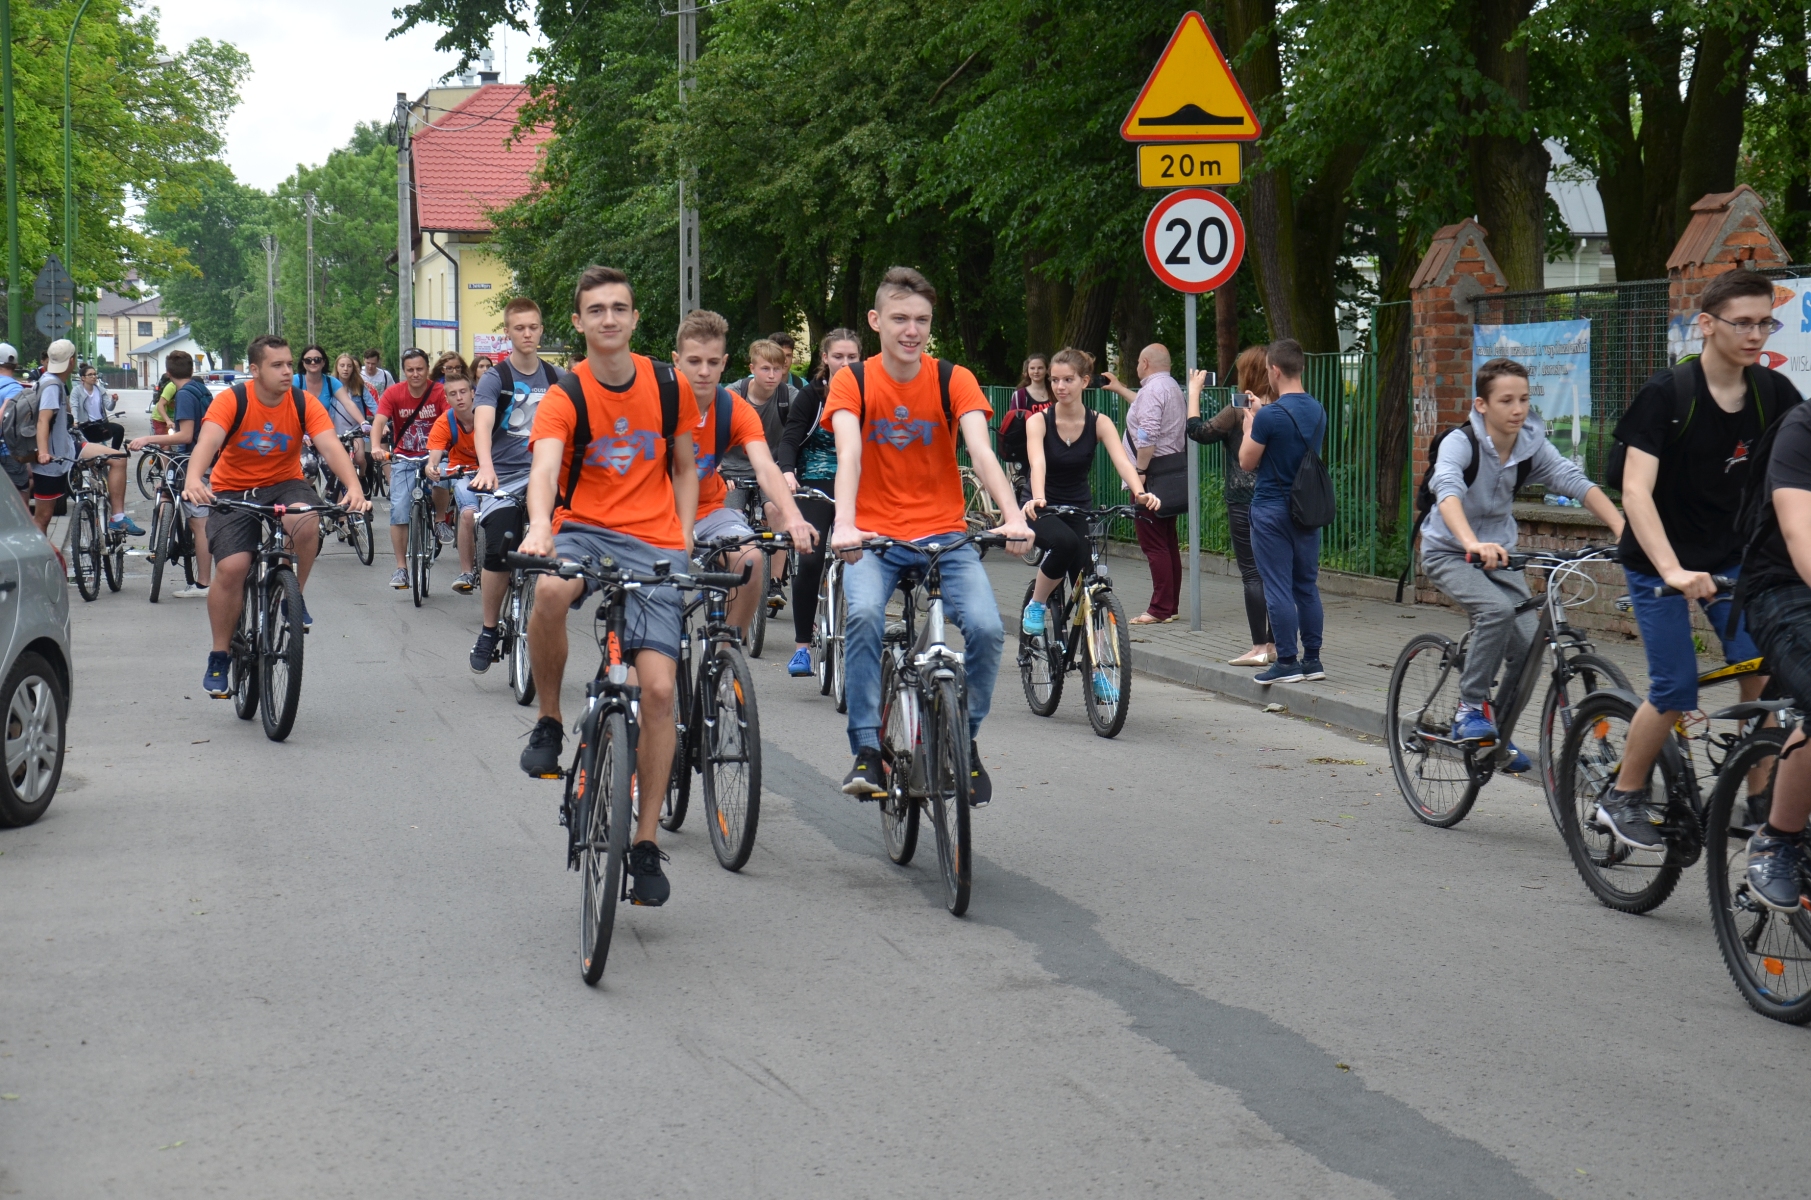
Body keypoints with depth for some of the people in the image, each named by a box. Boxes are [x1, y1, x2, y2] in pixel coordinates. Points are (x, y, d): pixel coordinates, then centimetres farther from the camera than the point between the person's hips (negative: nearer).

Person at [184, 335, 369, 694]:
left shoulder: (304, 404, -10)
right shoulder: (231, 401, -15)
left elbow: (331, 447, -22)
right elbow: (208, 441, -31)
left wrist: (354, 487, -41)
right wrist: (194, 480, -52)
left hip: (284, 485, 1)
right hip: (233, 491, -1)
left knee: (307, 523, -33)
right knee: (231, 568, -19)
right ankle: (219, 658, 0)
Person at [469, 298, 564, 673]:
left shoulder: (554, 379, 9)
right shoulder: (495, 379, -3)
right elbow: (482, 425, -18)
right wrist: (486, 468, -36)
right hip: (503, 478, -2)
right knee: (499, 551, -16)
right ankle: (488, 630, 2)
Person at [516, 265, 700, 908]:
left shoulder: (668, 386, 5)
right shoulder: (563, 398, -6)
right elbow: (544, 469, -24)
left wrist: (683, 541, 4)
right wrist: (539, 526, -45)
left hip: (654, 545, 2)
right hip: (585, 530, -2)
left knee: (658, 686, -10)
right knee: (549, 590, -38)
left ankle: (646, 843, 3)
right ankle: (548, 722, -11)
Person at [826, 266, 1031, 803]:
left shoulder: (954, 380, -1)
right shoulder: (852, 382, -2)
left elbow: (981, 451, -15)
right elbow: (849, 455, -18)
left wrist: (1012, 515, -32)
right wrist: (845, 524, -36)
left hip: (944, 534, 1)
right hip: (874, 536, -1)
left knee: (986, 626, -22)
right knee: (864, 613, -32)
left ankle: (967, 738, 4)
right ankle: (866, 750, -22)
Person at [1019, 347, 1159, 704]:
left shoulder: (1099, 422, -7)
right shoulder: (1038, 421, -12)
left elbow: (1122, 460, -23)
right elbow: (1037, 463, -29)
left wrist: (1140, 493, -43)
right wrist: (1037, 498, -50)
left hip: (1081, 510, 2)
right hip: (1044, 511, -2)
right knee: (1065, 542, -36)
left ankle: (1099, 672, 4)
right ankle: (1035, 606, -13)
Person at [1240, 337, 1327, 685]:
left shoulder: (1269, 416, -17)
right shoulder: (1318, 411, 5)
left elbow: (1247, 461, -8)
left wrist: (1249, 427, 9)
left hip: (1272, 511, -7)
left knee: (1278, 588, -2)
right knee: (1308, 585, 12)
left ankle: (1287, 663, -2)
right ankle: (1312, 659, 15)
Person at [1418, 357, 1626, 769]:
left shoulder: (1532, 446, -8)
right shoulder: (1460, 443, -22)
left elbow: (1577, 482, -20)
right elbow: (1447, 490, -41)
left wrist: (1623, 528, -36)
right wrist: (1473, 544, -59)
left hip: (1499, 555, 5)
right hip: (1449, 553, -5)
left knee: (1529, 642, -9)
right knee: (1497, 610, -31)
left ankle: (1500, 730, 13)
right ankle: (1470, 710, -16)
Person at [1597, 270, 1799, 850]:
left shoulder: (1773, 392, -5)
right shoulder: (1668, 393, -19)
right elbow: (1636, 488, -26)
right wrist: (1673, 571, -38)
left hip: (1731, 556, 4)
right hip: (1662, 561, -4)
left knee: (1762, 676, -10)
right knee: (1676, 691, -8)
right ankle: (1623, 797, 12)